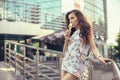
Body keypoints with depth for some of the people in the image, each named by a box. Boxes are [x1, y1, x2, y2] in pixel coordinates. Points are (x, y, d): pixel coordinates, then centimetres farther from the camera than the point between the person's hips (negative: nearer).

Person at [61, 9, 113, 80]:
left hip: (77, 65, -5)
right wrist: (66, 39, 1)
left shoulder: (86, 31, 6)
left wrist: (100, 57, -24)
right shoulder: (71, 33, 19)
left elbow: (93, 47, -5)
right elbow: (65, 52, 16)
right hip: (66, 64, 6)